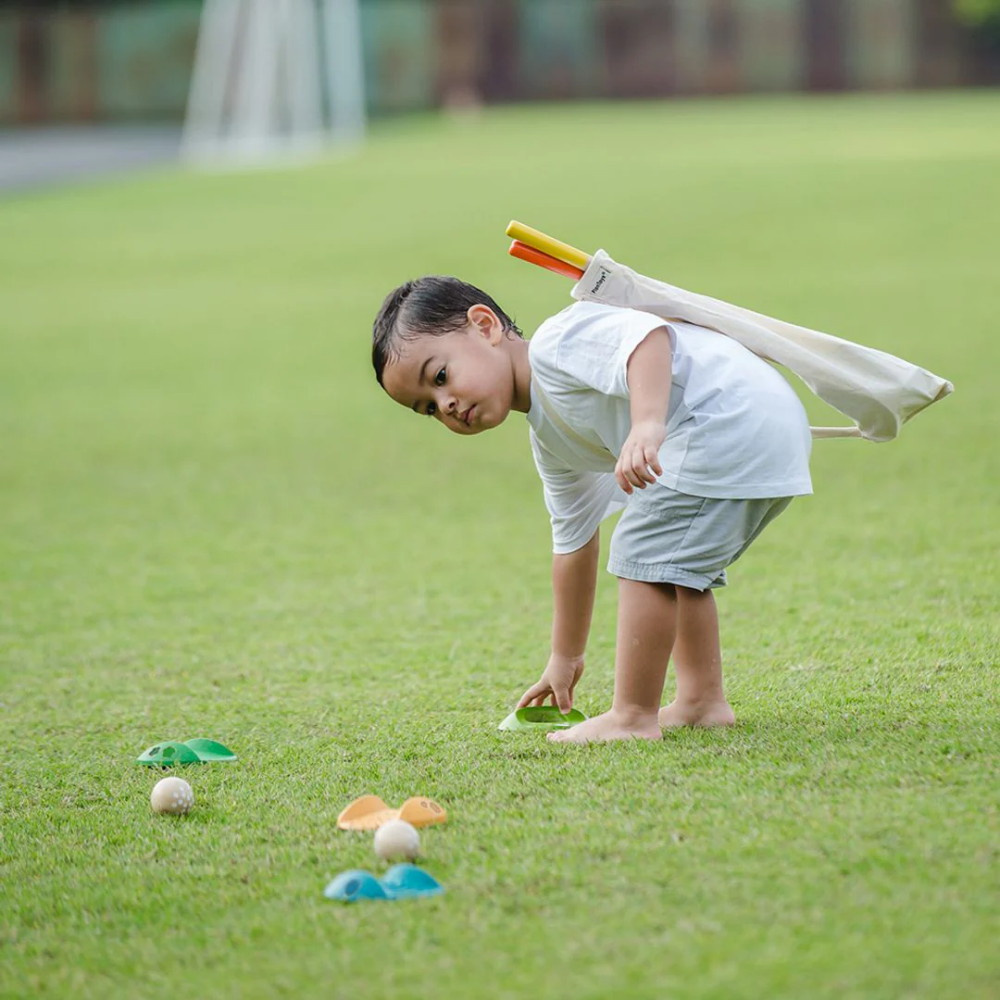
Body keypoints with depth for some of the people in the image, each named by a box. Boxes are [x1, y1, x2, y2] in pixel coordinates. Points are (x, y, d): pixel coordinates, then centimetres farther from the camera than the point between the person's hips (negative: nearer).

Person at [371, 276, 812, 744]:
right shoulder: (550, 441, 21)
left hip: (733, 421, -11)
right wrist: (565, 658, 34)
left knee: (644, 552, -9)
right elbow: (574, 542, 29)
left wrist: (647, 425, -42)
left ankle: (632, 718, -5)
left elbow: (647, 337, -26)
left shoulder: (555, 342, -9)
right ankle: (701, 700, 31)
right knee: (677, 566, 26)